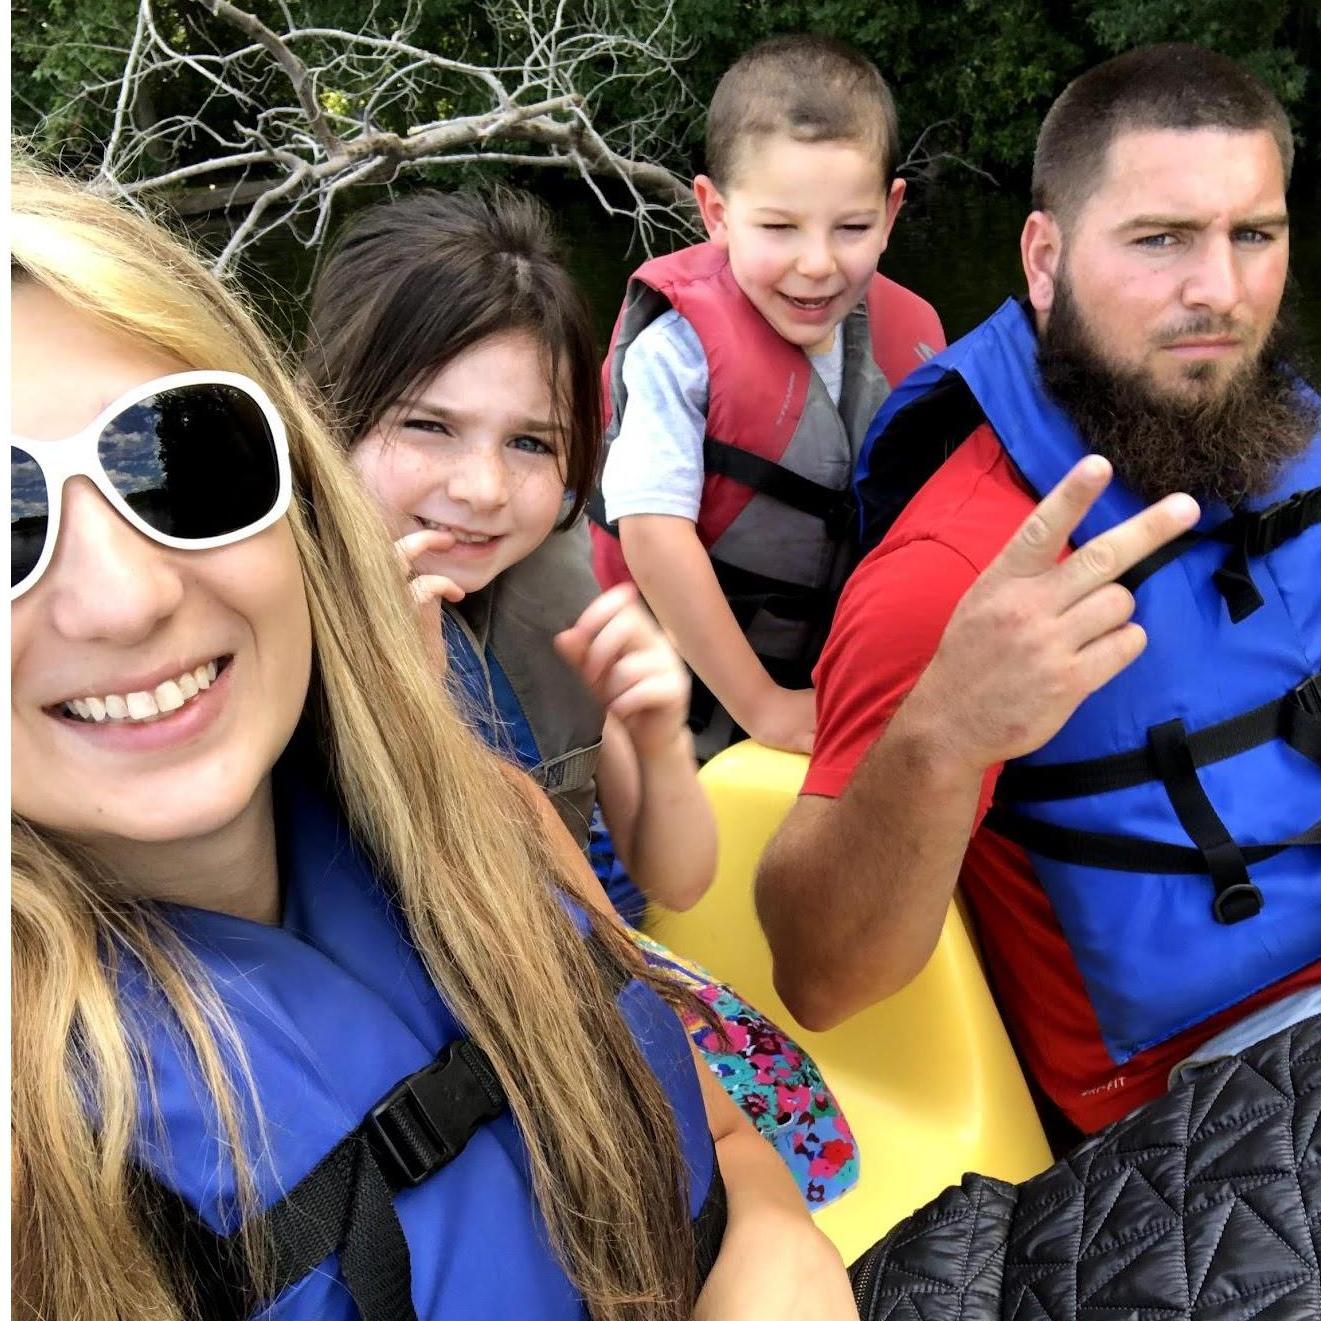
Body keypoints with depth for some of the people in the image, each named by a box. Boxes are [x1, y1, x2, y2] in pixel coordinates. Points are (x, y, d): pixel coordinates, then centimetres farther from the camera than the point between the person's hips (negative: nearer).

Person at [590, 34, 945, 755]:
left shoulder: (911, 340, -7)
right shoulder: (678, 348, -22)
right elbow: (654, 530, -26)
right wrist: (763, 706, -23)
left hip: (843, 693, 4)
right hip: (693, 703, -4)